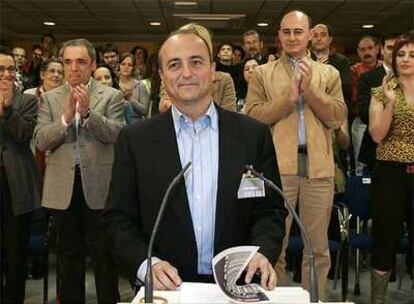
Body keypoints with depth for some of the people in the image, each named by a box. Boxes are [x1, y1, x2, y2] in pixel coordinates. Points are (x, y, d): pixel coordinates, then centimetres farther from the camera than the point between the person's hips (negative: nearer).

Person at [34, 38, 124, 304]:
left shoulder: (112, 96, 0)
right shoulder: (49, 98, 6)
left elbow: (117, 135, -11)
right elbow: (41, 141, -4)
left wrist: (87, 112, -23)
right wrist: (66, 117, -19)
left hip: (99, 186, -2)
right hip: (63, 187, 3)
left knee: (104, 256, 7)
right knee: (69, 255, 16)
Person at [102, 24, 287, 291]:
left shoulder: (254, 135, 3)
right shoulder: (135, 139, 2)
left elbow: (270, 210, 7)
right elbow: (119, 218, 3)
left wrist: (262, 252, -11)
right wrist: (147, 264, -13)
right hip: (166, 288, 0)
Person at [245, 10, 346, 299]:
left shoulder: (329, 74, 13)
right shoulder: (262, 73, 9)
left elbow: (338, 117, 2)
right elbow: (252, 116, -3)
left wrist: (310, 89, -9)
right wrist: (288, 97, -11)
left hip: (318, 166, 2)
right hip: (278, 166, -1)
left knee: (318, 248, 8)